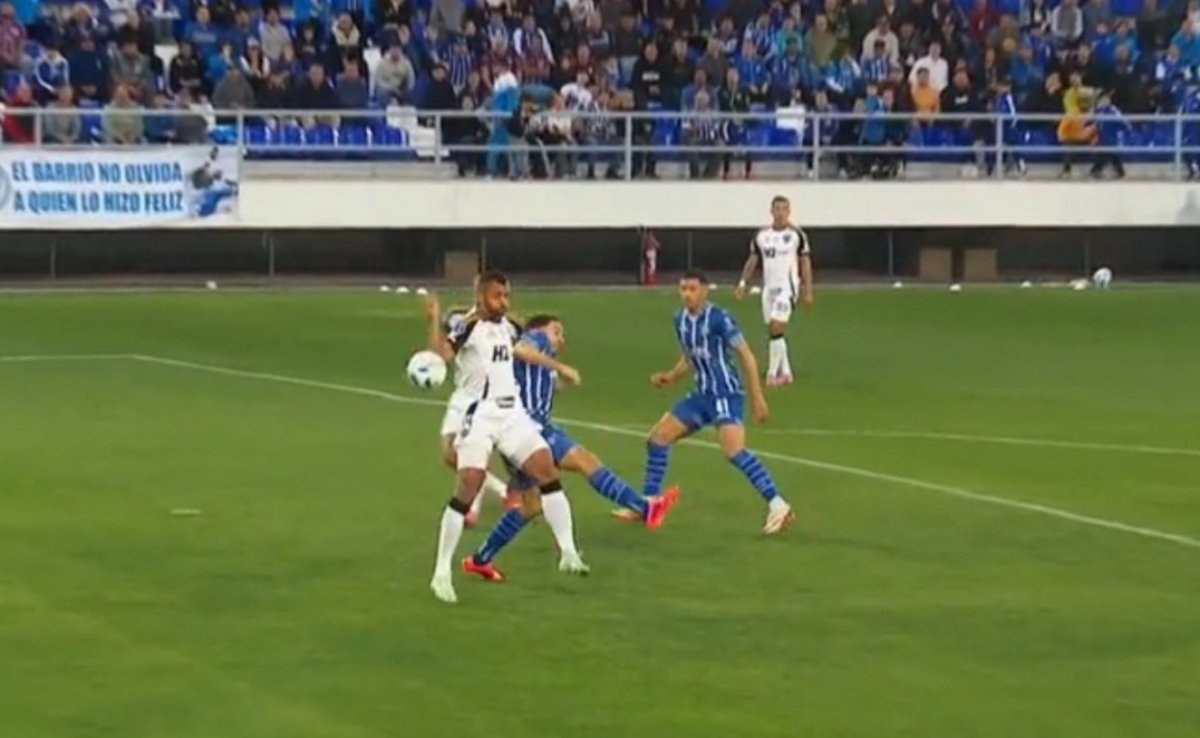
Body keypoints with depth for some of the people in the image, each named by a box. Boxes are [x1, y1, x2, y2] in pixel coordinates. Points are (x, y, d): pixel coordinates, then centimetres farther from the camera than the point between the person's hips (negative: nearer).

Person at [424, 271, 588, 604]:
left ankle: (569, 554, 7)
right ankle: (442, 573, -7)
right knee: (468, 488, -14)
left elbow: (521, 349, 35)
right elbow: (441, 353, -32)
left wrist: (559, 367, 45)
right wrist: (434, 322, -48)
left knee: (547, 470, -1)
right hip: (479, 415, -7)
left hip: (512, 413, 7)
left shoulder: (504, 325, 12)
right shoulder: (468, 327, -12)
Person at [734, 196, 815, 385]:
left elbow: (805, 263, -1)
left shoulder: (797, 235, -4)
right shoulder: (761, 236, 7)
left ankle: (772, 373, -11)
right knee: (773, 331, 9)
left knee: (776, 329, -16)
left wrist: (808, 291, -3)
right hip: (768, 287, 5)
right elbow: (752, 260, 11)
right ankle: (785, 373, 19)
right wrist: (742, 283, -1)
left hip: (787, 287, -5)